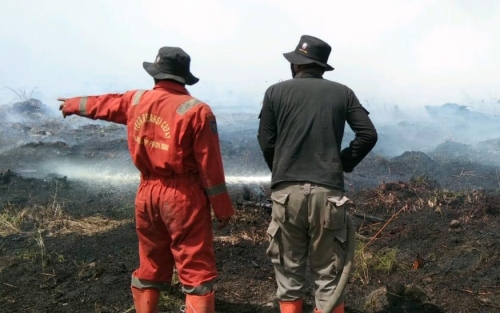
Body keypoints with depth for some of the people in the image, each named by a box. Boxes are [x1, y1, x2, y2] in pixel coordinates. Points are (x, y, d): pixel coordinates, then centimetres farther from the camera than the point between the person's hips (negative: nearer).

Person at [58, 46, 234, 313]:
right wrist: (222, 208, -5)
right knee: (197, 270, 0)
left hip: (148, 193, 6)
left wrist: (74, 104, 45)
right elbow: (210, 166, -12)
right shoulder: (196, 110, -13)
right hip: (183, 196, -5)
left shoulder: (136, 101, 4)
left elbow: (104, 104, 24)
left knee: (150, 266, 20)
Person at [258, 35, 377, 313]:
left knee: (289, 271, 12)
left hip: (287, 191, 0)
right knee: (328, 275, 8)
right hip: (328, 191, 1)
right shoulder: (342, 93, 9)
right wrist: (344, 163, 14)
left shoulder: (276, 92, 6)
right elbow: (368, 134, 2)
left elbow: (266, 142, 5)